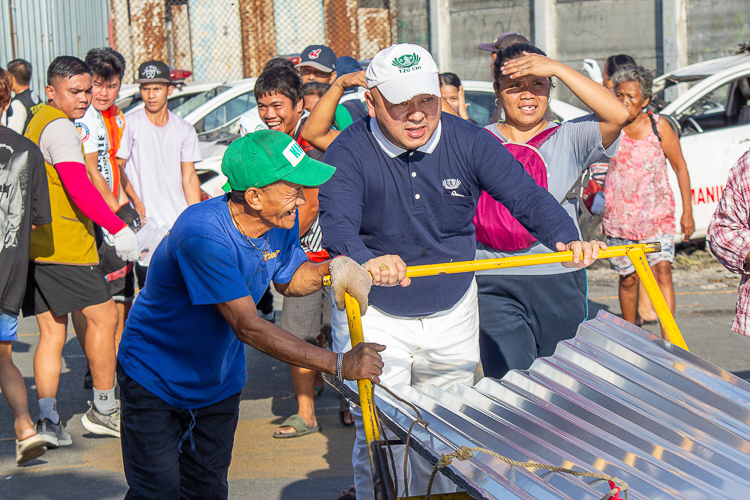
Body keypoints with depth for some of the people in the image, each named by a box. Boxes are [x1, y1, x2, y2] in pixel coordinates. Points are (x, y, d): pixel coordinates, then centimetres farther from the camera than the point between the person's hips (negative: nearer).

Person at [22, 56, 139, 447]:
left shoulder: (38, 123, 21)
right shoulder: (59, 127, -11)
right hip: (64, 246, -10)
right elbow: (79, 189, -22)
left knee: (52, 332, 7)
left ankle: (47, 419, 0)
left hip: (37, 246, 10)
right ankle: (103, 409, 6)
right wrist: (118, 229, -25)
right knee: (104, 316, -1)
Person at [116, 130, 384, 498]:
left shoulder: (283, 221, -12)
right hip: (153, 379, -6)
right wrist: (339, 365, -35)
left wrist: (329, 269, -16)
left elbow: (288, 280, 9)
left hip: (219, 382, 7)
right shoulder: (202, 233, -35)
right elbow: (248, 327, -35)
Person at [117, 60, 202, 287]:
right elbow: (118, 167, 1)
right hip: (146, 225, -3)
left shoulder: (184, 130, 9)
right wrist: (136, 202, -10)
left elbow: (189, 177, 10)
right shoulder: (130, 125, -1)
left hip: (180, 225, 3)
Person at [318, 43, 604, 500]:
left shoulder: (469, 142, -9)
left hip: (452, 316, 3)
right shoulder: (348, 154, -17)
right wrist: (367, 260, -54)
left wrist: (566, 238, -34)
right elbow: (337, 223, -31)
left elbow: (526, 196, -14)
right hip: (373, 318, -3)